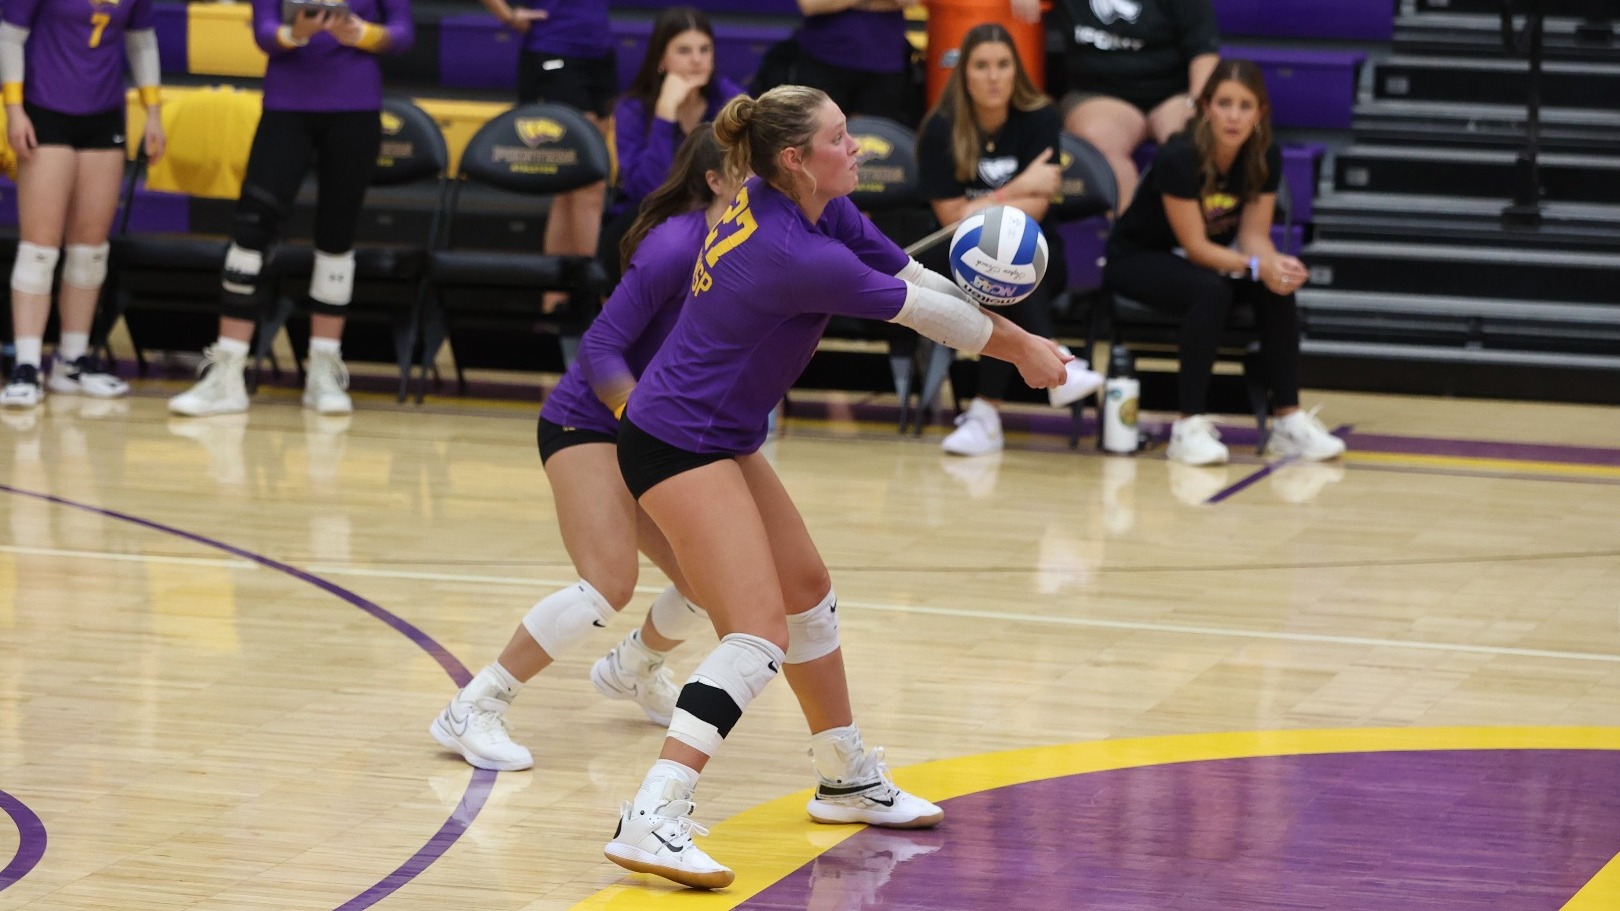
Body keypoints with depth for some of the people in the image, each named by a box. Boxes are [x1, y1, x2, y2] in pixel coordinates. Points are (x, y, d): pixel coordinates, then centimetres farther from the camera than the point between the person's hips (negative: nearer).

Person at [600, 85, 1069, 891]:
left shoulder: (819, 210, -1)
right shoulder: (796, 258, -27)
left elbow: (907, 274, 7)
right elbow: (922, 312, -14)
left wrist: (1011, 334, 1)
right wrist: (1020, 350, 1)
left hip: (724, 440, 10)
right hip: (678, 446, -10)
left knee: (807, 590, 22)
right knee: (759, 637, -17)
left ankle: (848, 780, 38)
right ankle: (651, 822, -24)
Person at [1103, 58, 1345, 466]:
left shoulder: (1266, 159, -11)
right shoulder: (1179, 158, -28)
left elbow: (1254, 235, -10)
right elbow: (1195, 246, -27)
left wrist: (1276, 264, -33)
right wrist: (1257, 267, -40)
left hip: (1207, 260, 6)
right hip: (1137, 258, -5)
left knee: (1278, 289, -22)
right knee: (1211, 291, -35)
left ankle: (1287, 418, -19)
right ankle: (1189, 425, -32)